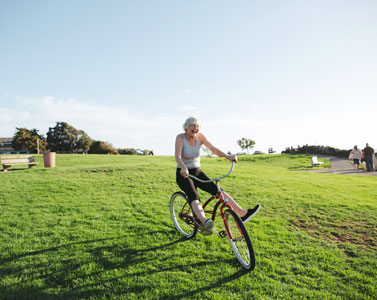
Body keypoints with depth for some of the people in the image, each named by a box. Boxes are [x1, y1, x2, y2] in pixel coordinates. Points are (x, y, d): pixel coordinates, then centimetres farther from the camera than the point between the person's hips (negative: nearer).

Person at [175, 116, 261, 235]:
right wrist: (183, 168, -47)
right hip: (183, 174, -4)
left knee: (217, 189, -14)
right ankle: (204, 222, -55)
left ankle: (243, 213, -17)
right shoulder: (180, 137, -13)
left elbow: (213, 149, -11)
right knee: (193, 196, -32)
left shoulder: (200, 136, -1)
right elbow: (177, 156, -27)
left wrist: (228, 156, -28)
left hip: (197, 172, 5)